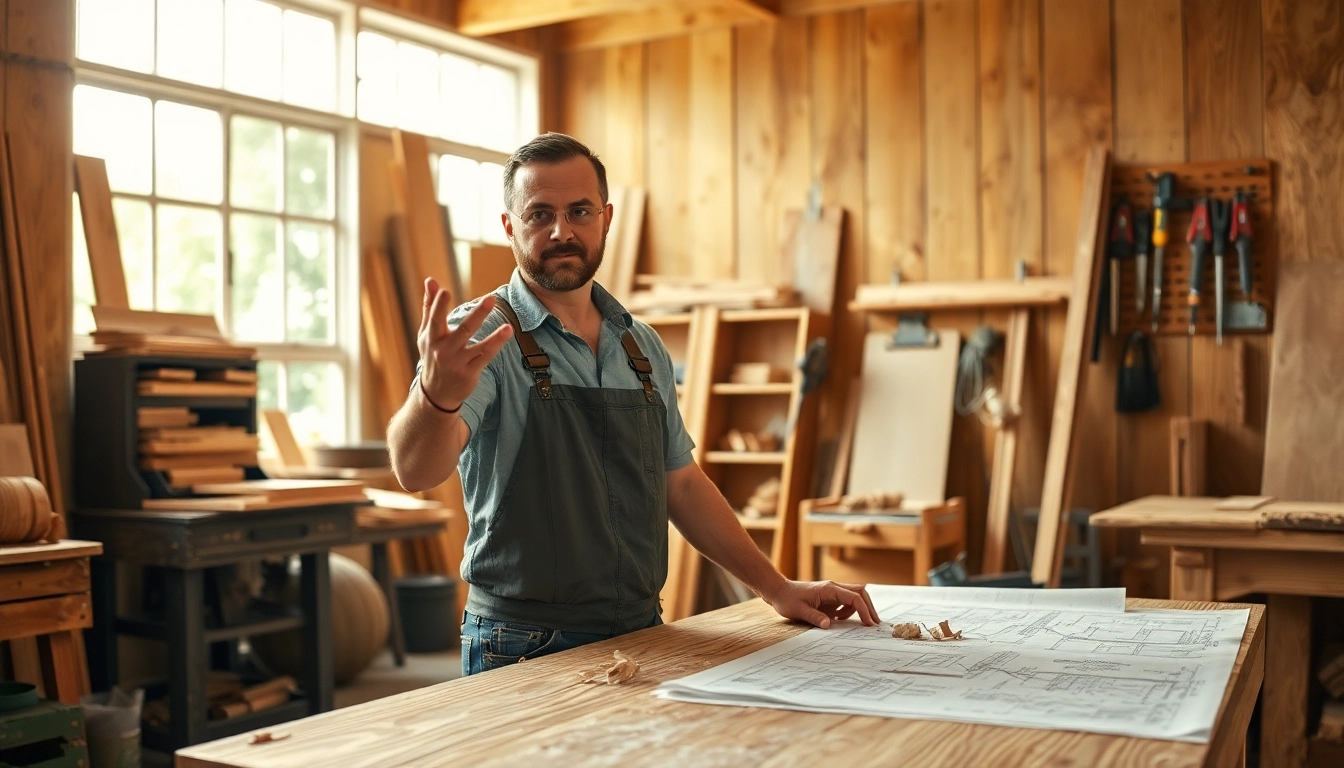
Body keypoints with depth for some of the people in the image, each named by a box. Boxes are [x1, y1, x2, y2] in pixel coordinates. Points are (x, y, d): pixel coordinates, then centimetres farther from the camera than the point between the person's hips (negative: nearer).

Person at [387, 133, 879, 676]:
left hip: (641, 635, 5)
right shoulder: (481, 338, -10)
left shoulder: (644, 348, 9)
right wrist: (438, 395, -48)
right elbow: (417, 471, -27)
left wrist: (776, 588, 13)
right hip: (524, 649, -4)